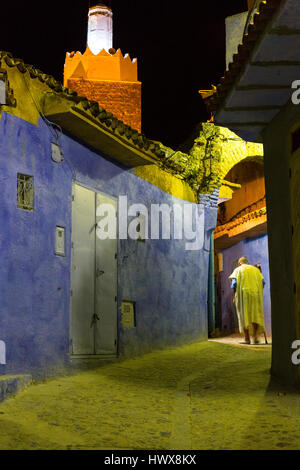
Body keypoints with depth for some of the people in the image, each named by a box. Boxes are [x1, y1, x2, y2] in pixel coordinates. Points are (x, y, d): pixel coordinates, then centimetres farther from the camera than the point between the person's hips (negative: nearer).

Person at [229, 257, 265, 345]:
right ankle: (255, 337, -9)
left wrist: (235, 297, -2)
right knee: (255, 315, 7)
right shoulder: (256, 269, 16)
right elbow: (262, 282, 6)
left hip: (243, 295, -2)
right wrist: (260, 295, 11)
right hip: (255, 294, 2)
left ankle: (247, 339, 1)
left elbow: (234, 283, -6)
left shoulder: (238, 270, 7)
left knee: (244, 316, 4)